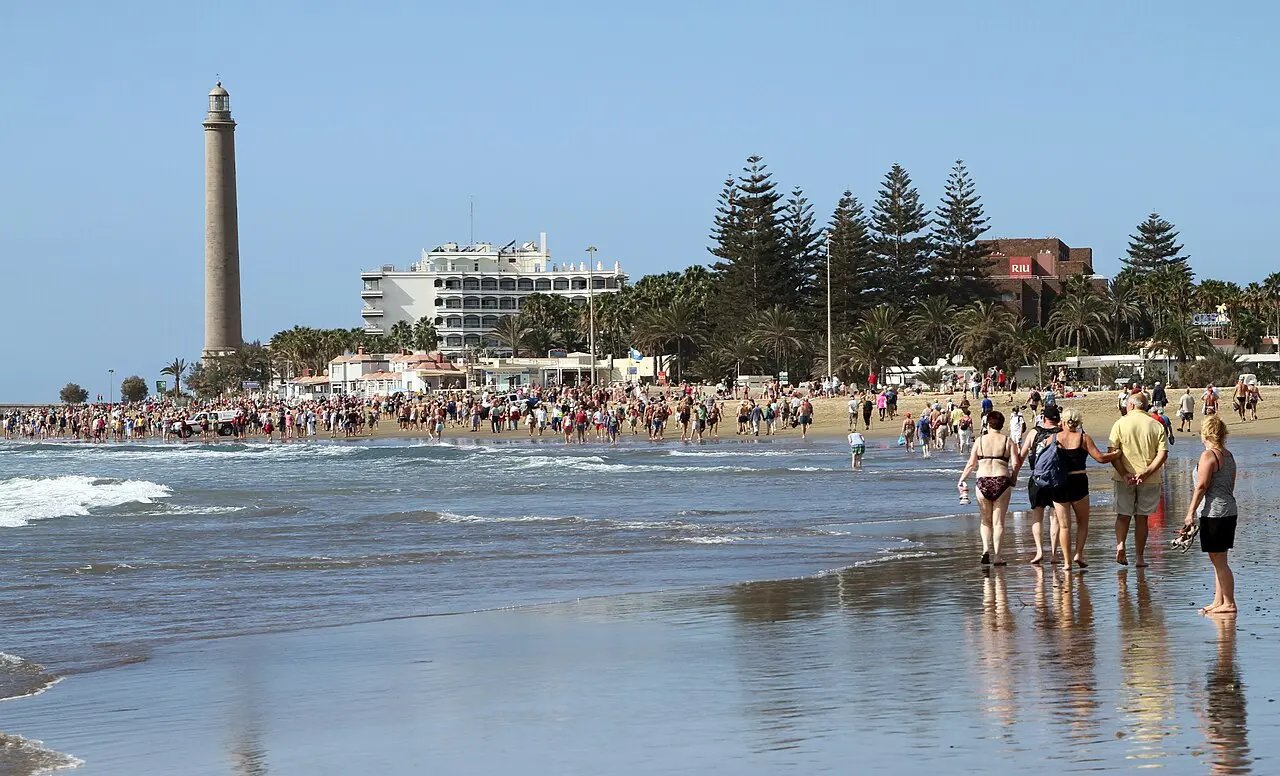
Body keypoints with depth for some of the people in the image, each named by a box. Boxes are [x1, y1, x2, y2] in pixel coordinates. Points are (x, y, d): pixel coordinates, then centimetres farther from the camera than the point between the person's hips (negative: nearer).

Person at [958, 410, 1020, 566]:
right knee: (999, 522, 5)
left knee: (986, 521, 15)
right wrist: (1012, 480, 11)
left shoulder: (980, 441, 4)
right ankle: (997, 557, 2)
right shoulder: (1008, 442, 3)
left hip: (983, 481, 1)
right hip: (1002, 481, -1)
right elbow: (1015, 464, -5)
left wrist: (961, 480, 13)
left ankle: (986, 549, -5)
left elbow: (971, 464, 3)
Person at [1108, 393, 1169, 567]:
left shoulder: (1120, 424, -2)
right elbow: (1163, 454, -7)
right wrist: (1146, 473, -11)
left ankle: (1120, 545, -11)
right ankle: (1140, 557, 10)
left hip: (1124, 478, -1)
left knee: (1123, 515, 12)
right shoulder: (1157, 426, 2)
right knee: (1141, 518, 10)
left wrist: (1124, 474, -10)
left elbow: (1112, 452, -8)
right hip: (1149, 480, 1)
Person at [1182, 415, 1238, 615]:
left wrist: (1191, 512, -12)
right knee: (1218, 560, 15)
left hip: (1214, 513, -9)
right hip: (1229, 511, 9)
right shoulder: (1229, 456, 12)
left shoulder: (1208, 455, -13)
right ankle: (1219, 601, 19)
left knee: (1218, 561, -4)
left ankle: (1229, 603, -2)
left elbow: (1201, 486, -16)